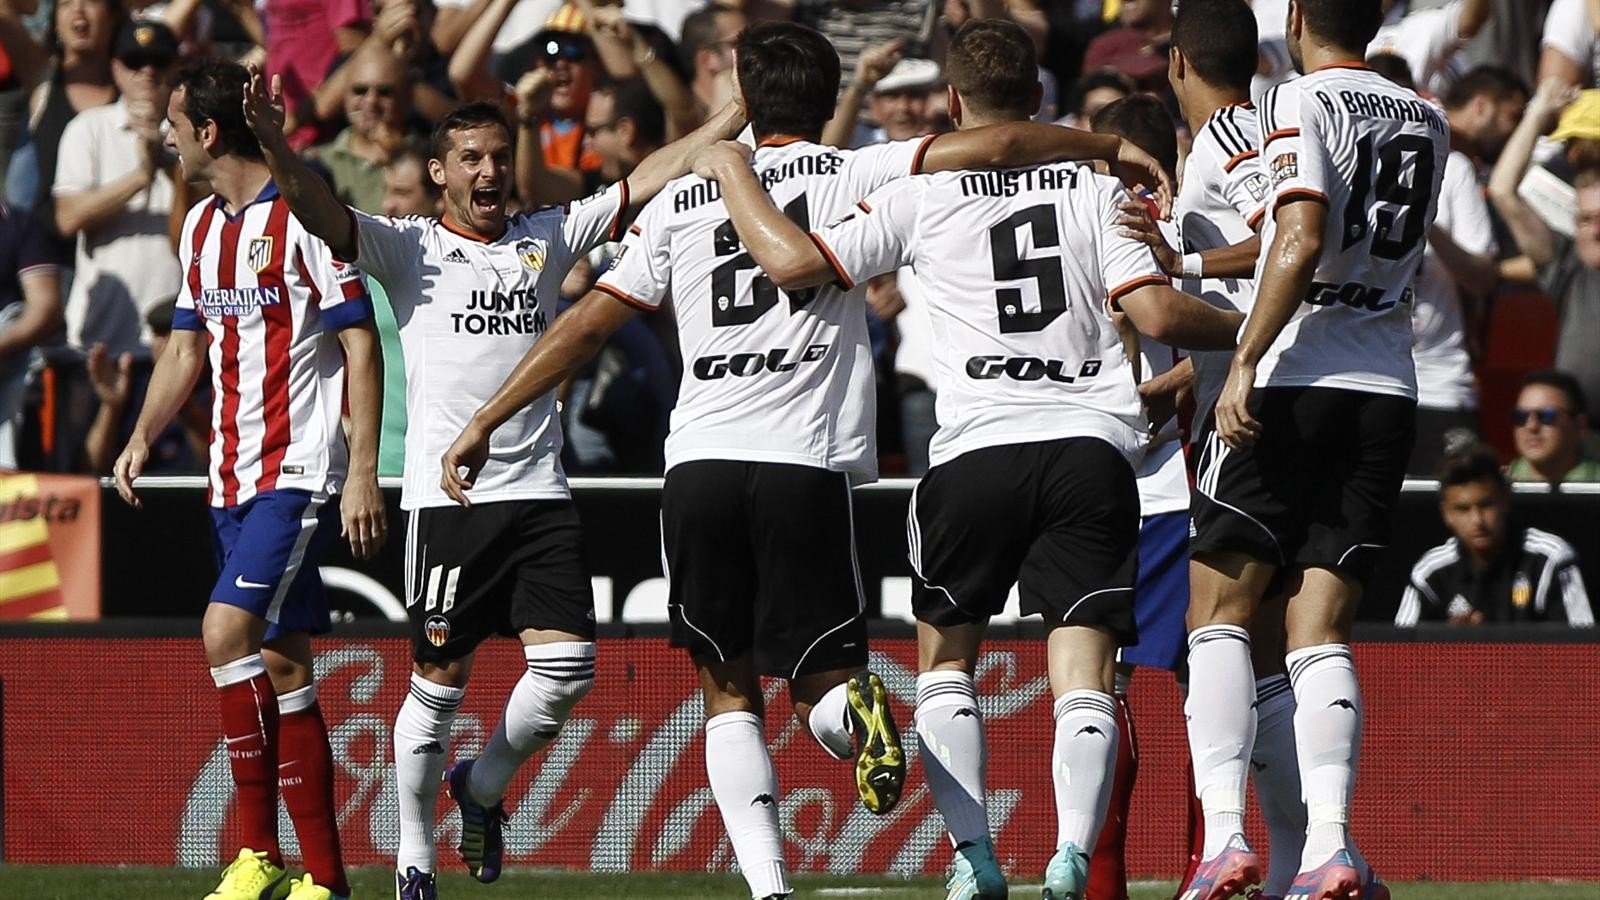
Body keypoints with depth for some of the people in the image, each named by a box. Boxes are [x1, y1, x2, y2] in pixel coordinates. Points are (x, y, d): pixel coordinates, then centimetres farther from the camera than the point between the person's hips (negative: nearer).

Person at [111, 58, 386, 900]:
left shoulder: (303, 214, -10)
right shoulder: (202, 225, 14)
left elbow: (361, 344, -11)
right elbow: (186, 347, 23)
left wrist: (363, 471, -16)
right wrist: (142, 437, 8)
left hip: (300, 469, -8)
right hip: (233, 474, 8)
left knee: (228, 630, -20)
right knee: (279, 665, 6)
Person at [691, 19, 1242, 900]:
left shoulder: (921, 195, 3)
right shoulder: (1095, 187, 8)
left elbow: (791, 261, -3)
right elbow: (1156, 313, -1)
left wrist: (731, 170, 12)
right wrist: (1248, 327, 16)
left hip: (977, 449, -1)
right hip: (1093, 445, 1)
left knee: (945, 654, 17)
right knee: (1083, 669, -1)